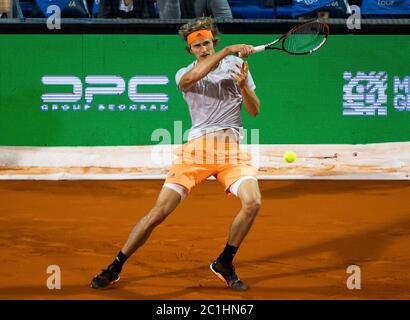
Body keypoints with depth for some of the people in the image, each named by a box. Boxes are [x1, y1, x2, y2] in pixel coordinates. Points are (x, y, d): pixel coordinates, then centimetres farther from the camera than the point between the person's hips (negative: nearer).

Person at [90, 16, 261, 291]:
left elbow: (255, 111, 10)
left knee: (253, 202, -23)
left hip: (232, 148, 1)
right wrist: (227, 51, -25)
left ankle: (224, 264, 1)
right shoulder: (184, 74, 6)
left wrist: (243, 86, -10)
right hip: (198, 147, -1)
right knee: (159, 211, -7)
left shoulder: (236, 63, 12)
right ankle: (115, 268, 8)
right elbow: (190, 79, -22)